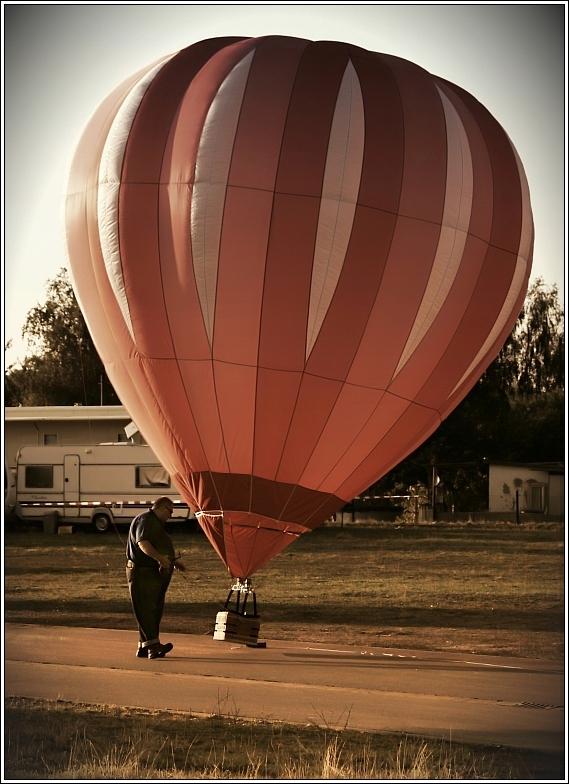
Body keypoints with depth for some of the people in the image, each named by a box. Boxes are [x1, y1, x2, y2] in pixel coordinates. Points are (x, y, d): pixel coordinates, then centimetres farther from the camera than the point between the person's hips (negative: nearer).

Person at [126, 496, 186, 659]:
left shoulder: (156, 523, 24)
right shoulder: (146, 520, -12)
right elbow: (142, 543, -28)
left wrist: (173, 561, 34)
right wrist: (159, 558, -39)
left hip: (155, 575, 11)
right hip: (143, 573, -11)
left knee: (153, 611, 10)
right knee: (146, 610, -14)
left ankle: (144, 648, 12)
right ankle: (153, 645, -23)